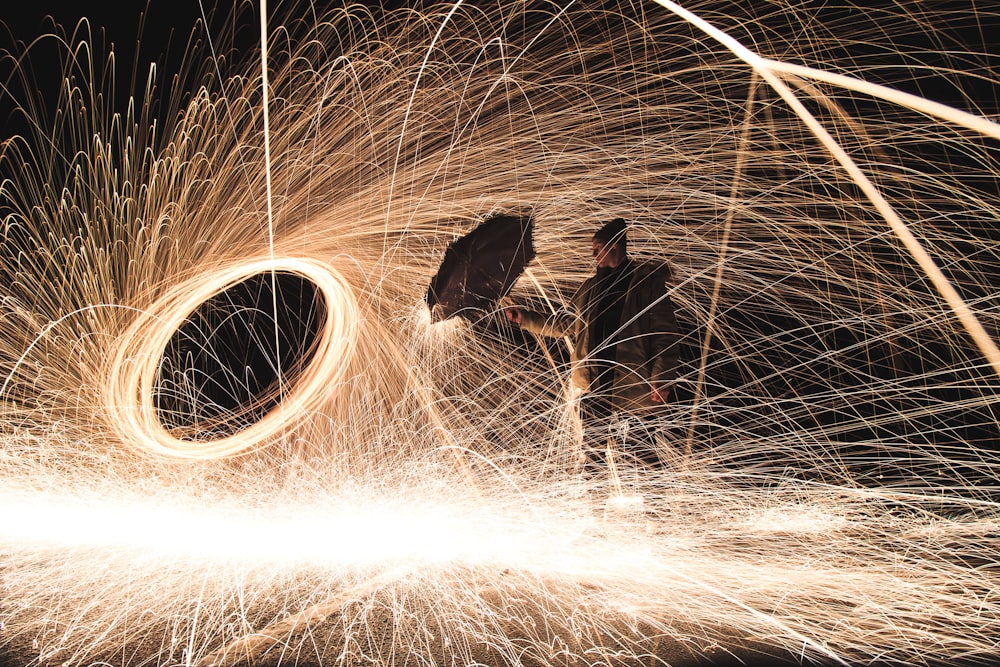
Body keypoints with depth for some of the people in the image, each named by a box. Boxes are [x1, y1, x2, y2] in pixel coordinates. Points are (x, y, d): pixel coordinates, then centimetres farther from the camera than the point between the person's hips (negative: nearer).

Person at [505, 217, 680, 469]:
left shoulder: (648, 280, -2)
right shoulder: (592, 286, 17)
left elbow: (665, 333, -8)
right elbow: (565, 324, 21)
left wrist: (661, 379, -15)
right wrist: (525, 318, 13)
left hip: (634, 382, -6)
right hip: (593, 381, 6)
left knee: (643, 451, -1)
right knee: (593, 447, 13)